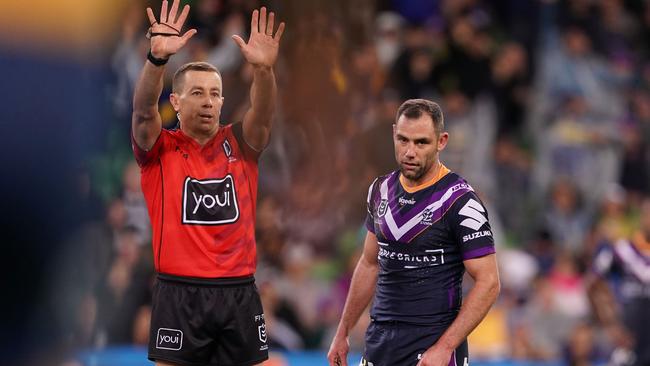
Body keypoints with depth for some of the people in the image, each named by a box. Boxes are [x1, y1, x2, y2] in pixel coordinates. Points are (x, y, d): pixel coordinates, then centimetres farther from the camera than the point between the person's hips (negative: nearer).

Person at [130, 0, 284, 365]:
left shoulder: (240, 144, 8)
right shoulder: (159, 148, 3)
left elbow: (263, 115, -10)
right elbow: (143, 109, -15)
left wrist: (264, 68, -31)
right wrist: (158, 58, -34)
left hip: (239, 293, 2)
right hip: (180, 293, -2)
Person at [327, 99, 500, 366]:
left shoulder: (460, 201, -12)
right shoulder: (382, 189, 8)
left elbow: (488, 283, -14)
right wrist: (342, 333, 19)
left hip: (433, 344, -6)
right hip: (379, 341, 6)